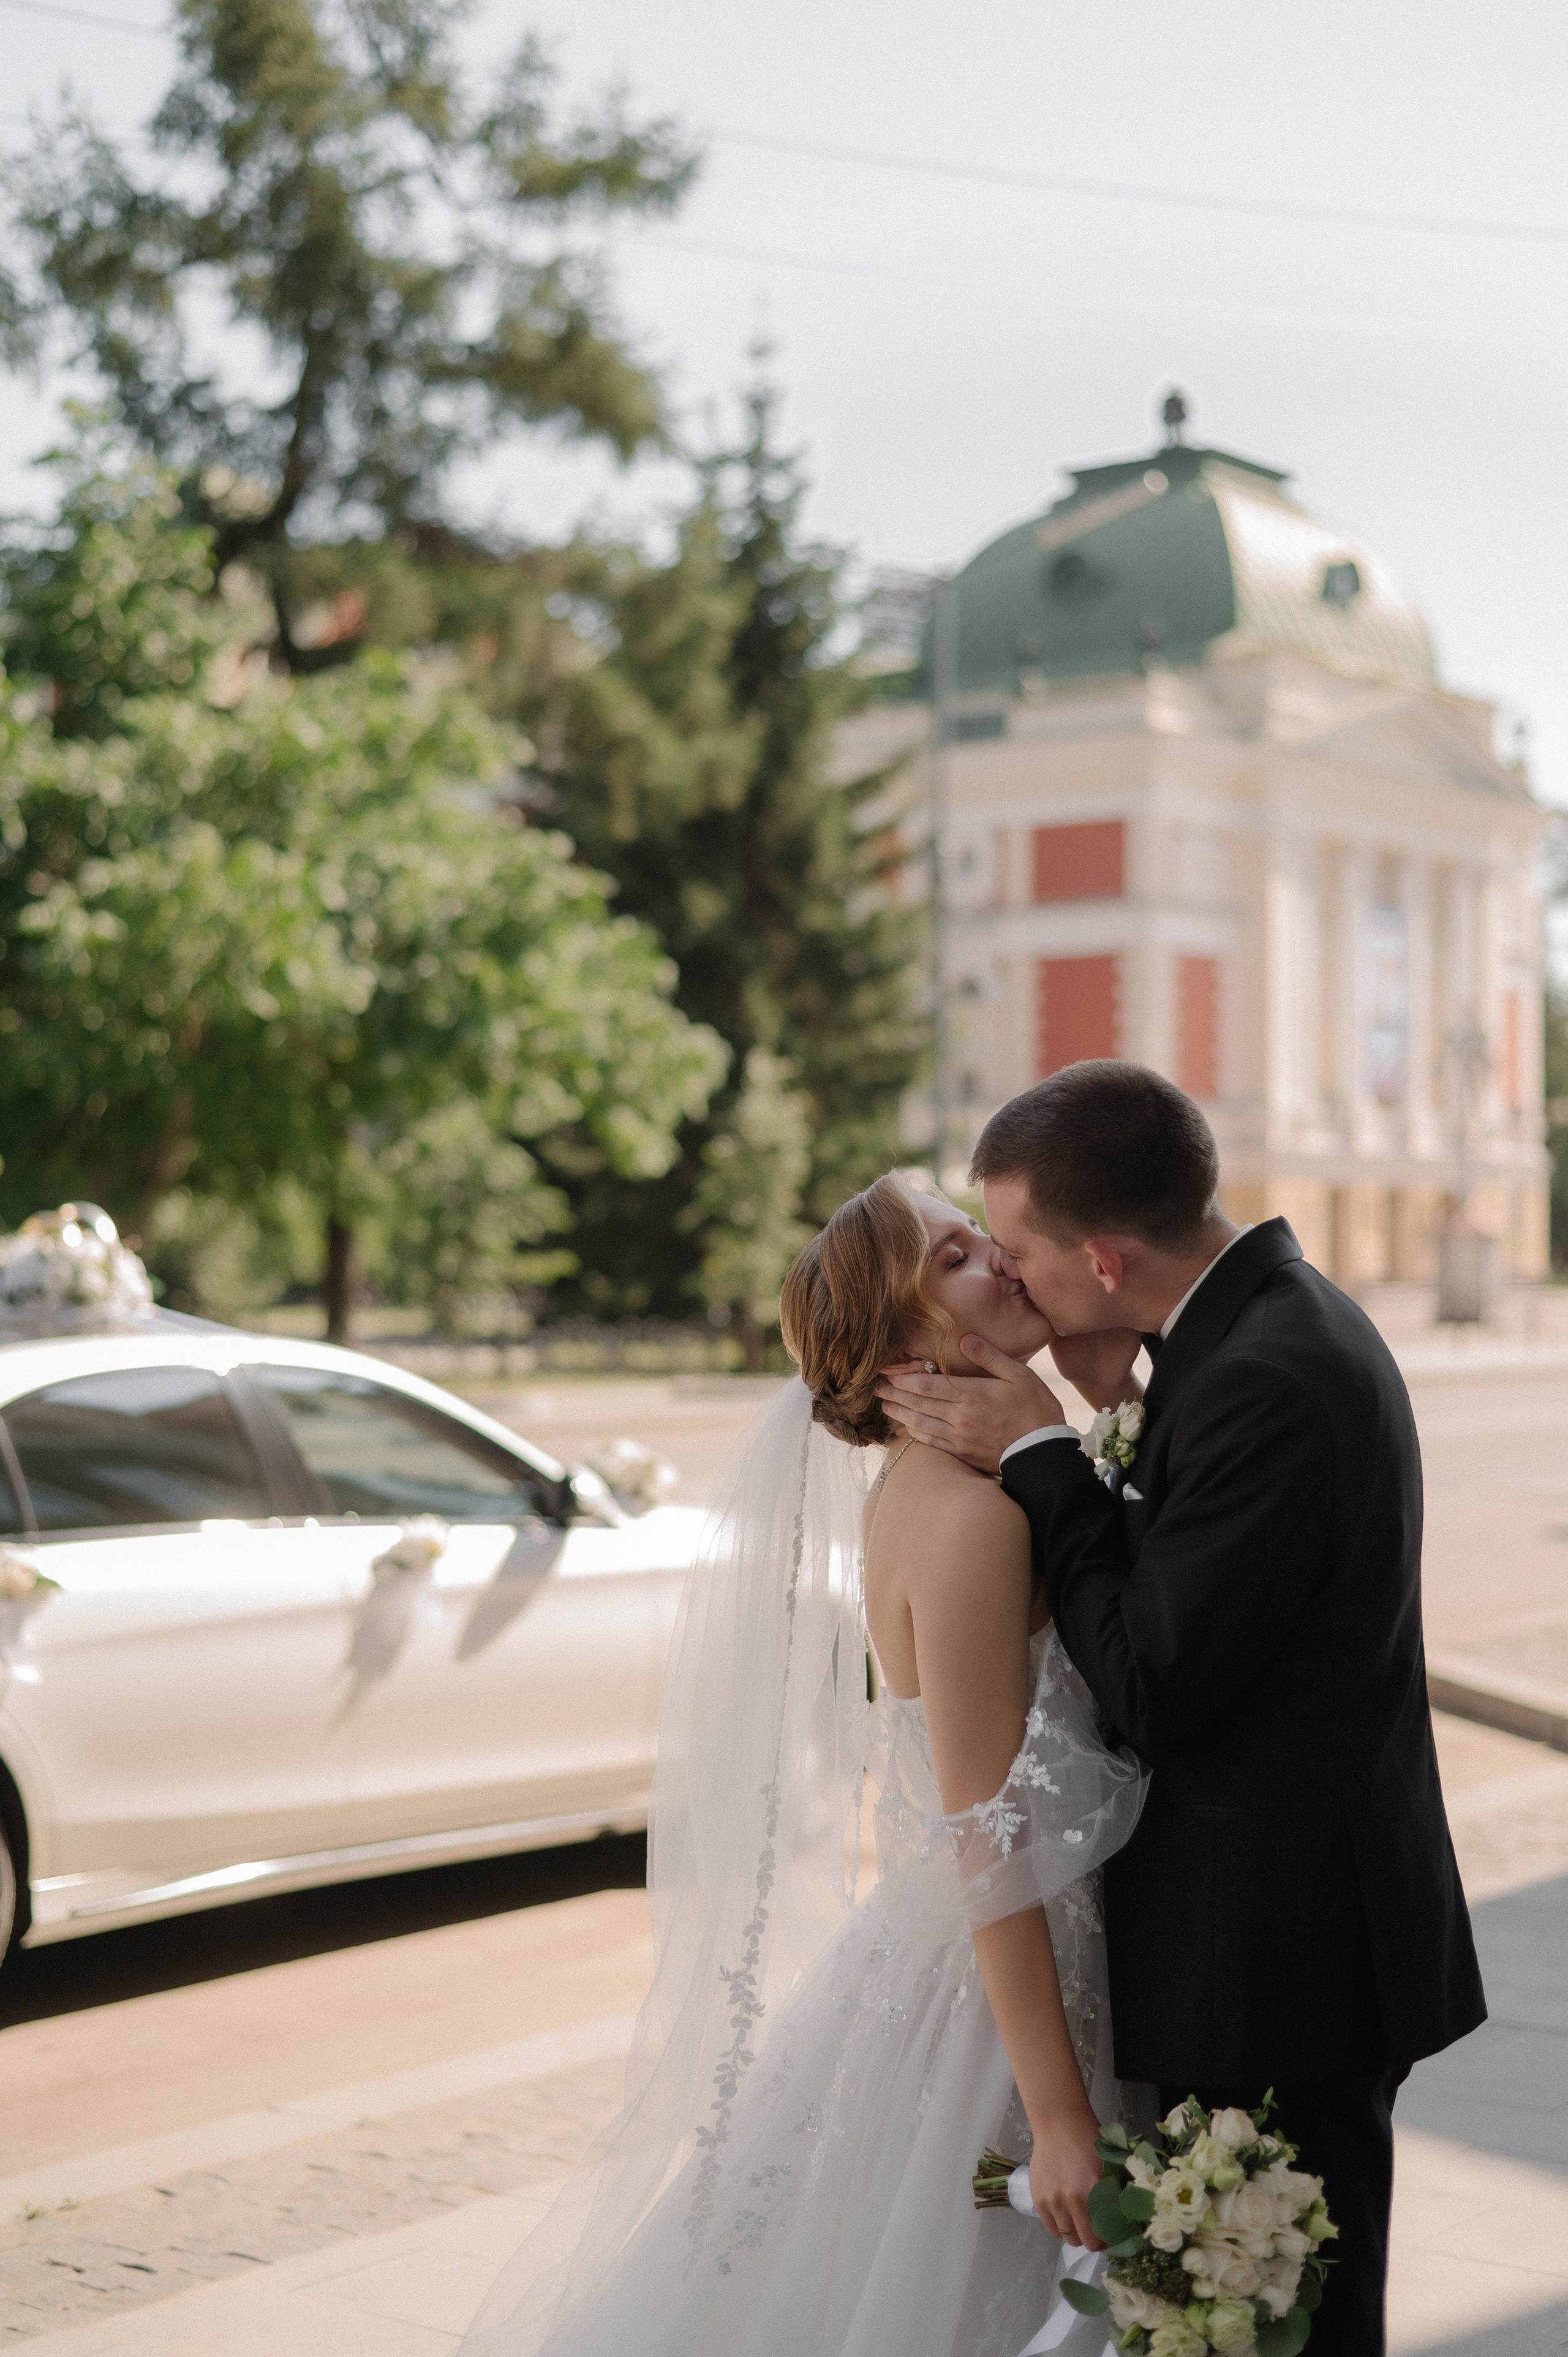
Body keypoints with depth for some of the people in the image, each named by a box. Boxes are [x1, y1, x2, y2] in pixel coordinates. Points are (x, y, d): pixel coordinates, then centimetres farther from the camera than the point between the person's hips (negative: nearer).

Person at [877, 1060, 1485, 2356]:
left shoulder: (1262, 1380, -25)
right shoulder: (1282, 1314, 7)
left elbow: (1156, 1692, -22)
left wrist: (1039, 1455, -15)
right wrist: (1118, 1412, 0)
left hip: (1278, 1956, -10)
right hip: (1309, 1921, 10)